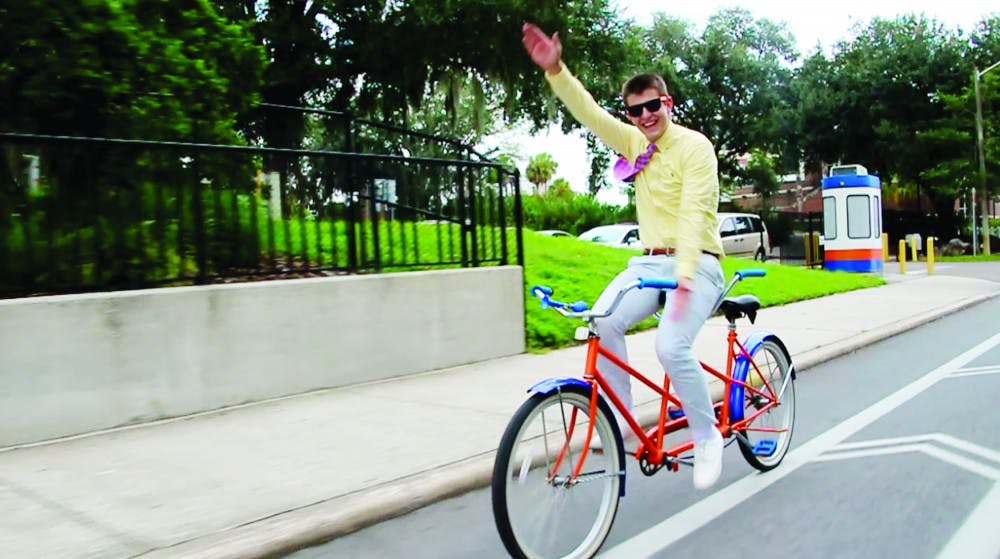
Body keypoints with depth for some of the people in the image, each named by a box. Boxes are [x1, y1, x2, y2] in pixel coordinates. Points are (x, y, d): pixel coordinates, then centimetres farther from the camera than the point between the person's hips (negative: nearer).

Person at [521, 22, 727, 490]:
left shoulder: (694, 146, -8)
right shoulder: (635, 143, 11)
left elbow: (693, 213, -21)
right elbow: (589, 113, 0)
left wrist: (684, 275, -32)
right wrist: (555, 70, -16)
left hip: (696, 263, -6)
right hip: (648, 261, 6)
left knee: (671, 346, -26)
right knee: (603, 323, -20)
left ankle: (707, 437, -1)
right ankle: (621, 417, -4)